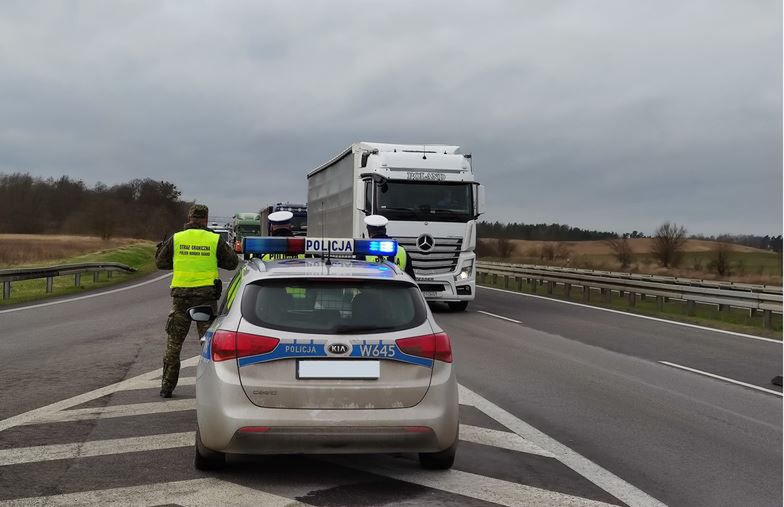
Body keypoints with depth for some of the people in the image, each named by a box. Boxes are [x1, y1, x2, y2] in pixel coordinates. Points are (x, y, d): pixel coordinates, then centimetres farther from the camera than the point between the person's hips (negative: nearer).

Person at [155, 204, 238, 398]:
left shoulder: (176, 239, 1)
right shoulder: (215, 240, -1)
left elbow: (160, 263, 10)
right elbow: (232, 263, 5)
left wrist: (160, 247, 29)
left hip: (180, 296, 1)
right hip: (206, 295, -1)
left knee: (173, 344, 11)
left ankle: (167, 386, 13)